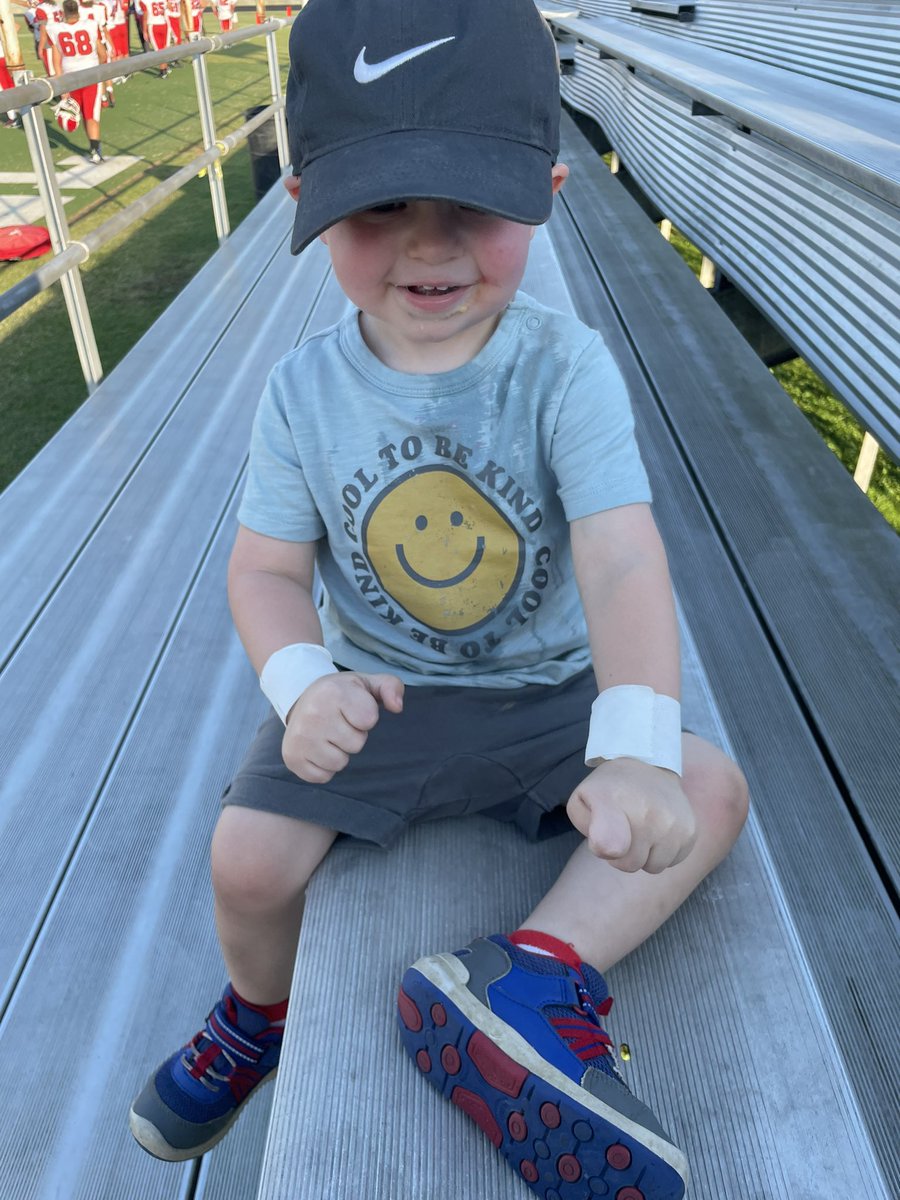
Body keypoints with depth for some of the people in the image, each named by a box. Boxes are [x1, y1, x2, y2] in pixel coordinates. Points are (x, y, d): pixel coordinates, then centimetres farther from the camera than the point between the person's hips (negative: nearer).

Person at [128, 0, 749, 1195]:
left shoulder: (566, 367, -17)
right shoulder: (306, 390, -9)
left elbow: (623, 559, -27)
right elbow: (266, 567, -4)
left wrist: (636, 749, -42)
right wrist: (301, 681, -25)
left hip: (547, 692, 0)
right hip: (373, 693, 1)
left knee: (709, 790, -16)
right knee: (249, 854, -9)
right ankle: (260, 1016, 25)